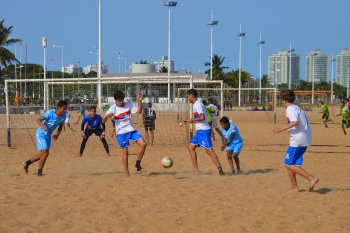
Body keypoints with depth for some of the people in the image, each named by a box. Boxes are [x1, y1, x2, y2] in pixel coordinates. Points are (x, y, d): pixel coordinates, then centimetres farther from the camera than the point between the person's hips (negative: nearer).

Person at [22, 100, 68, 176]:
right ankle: (39, 172, -1)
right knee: (45, 153, -16)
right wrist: (43, 126, -40)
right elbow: (38, 120, -20)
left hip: (48, 136, 7)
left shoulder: (63, 116, -8)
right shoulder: (50, 113, -25)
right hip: (41, 134, -7)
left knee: (43, 154, 13)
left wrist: (57, 134, -9)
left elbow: (61, 126, 8)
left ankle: (27, 163, 34)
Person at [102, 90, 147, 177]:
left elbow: (139, 111, 5)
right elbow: (103, 121, -10)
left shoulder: (128, 104, 2)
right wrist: (107, 116, -32)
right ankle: (127, 173, 7)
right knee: (125, 151, -5)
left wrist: (140, 101, -8)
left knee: (143, 144, -10)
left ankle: (137, 166, -1)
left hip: (131, 130, 4)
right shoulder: (113, 108, -9)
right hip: (121, 132, -4)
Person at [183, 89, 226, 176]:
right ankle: (196, 170, 12)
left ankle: (220, 170, -14)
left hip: (204, 130, -11)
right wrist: (190, 121, 16)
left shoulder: (198, 104, -13)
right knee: (191, 147, 11)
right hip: (200, 130, 11)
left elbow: (202, 117, -24)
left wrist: (192, 119, -11)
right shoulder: (196, 104, 18)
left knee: (209, 150, -13)